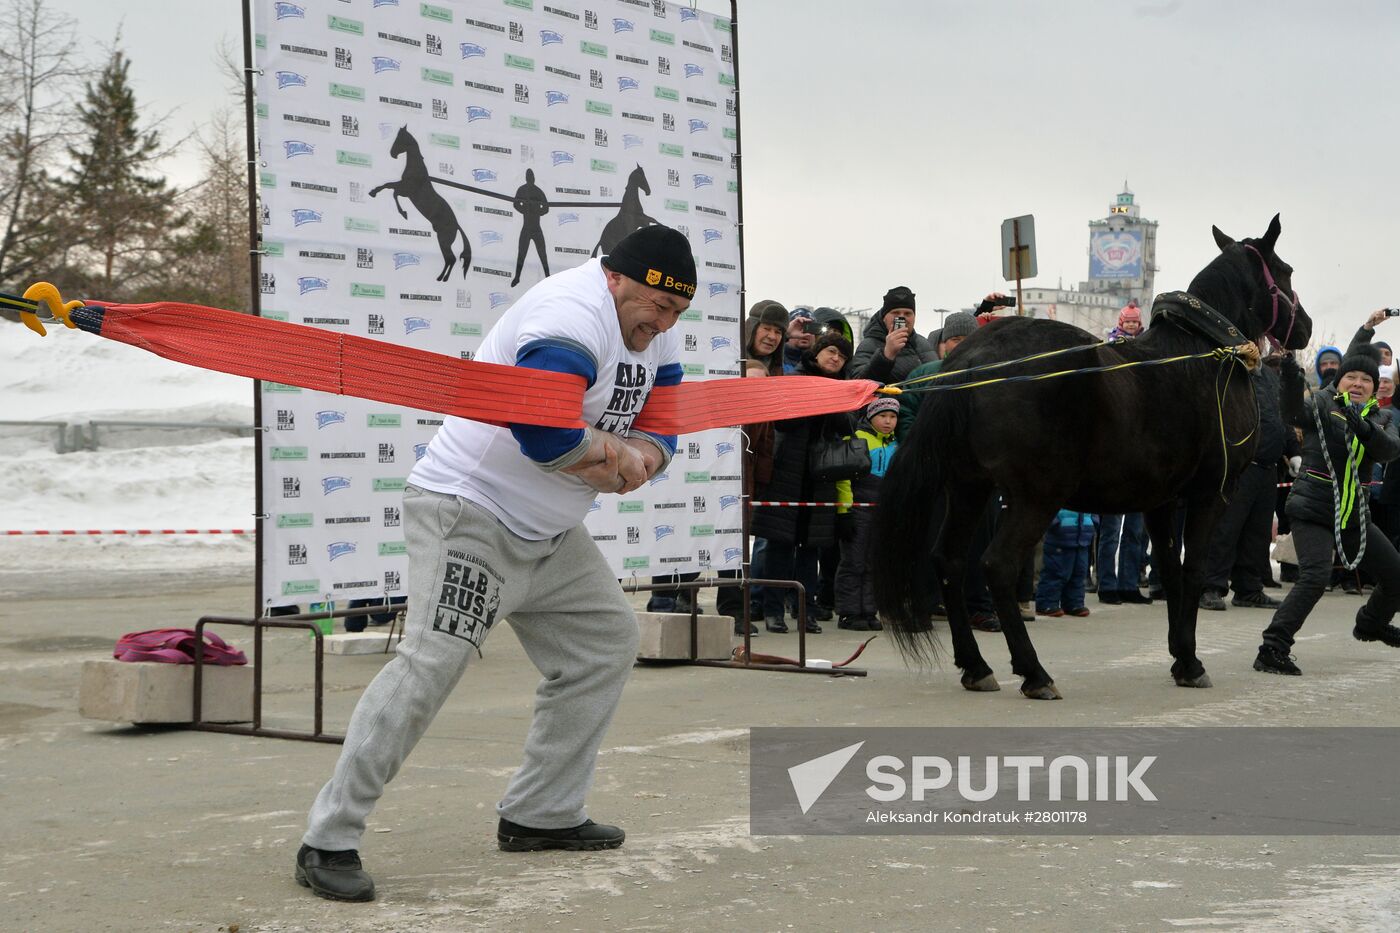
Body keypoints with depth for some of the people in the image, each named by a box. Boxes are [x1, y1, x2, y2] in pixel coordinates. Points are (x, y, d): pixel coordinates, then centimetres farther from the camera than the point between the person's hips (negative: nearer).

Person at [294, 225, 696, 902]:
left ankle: (540, 816, 21)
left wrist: (644, 454, -14)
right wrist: (611, 452, -18)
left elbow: (662, 423, 10)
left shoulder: (655, 331, 7)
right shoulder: (574, 315, -25)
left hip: (550, 534, 10)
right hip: (469, 510, -10)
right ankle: (327, 842, -18)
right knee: (432, 661, -22)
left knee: (607, 643, 13)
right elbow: (538, 425, -38)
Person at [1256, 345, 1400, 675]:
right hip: (1312, 511, -6)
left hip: (1354, 515, 6)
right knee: (1315, 576, -26)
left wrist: (1365, 428, -32)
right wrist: (1291, 384, -48)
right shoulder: (1323, 403, -3)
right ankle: (1272, 651, -23)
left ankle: (1371, 625, 44)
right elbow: (1297, 413, -26)